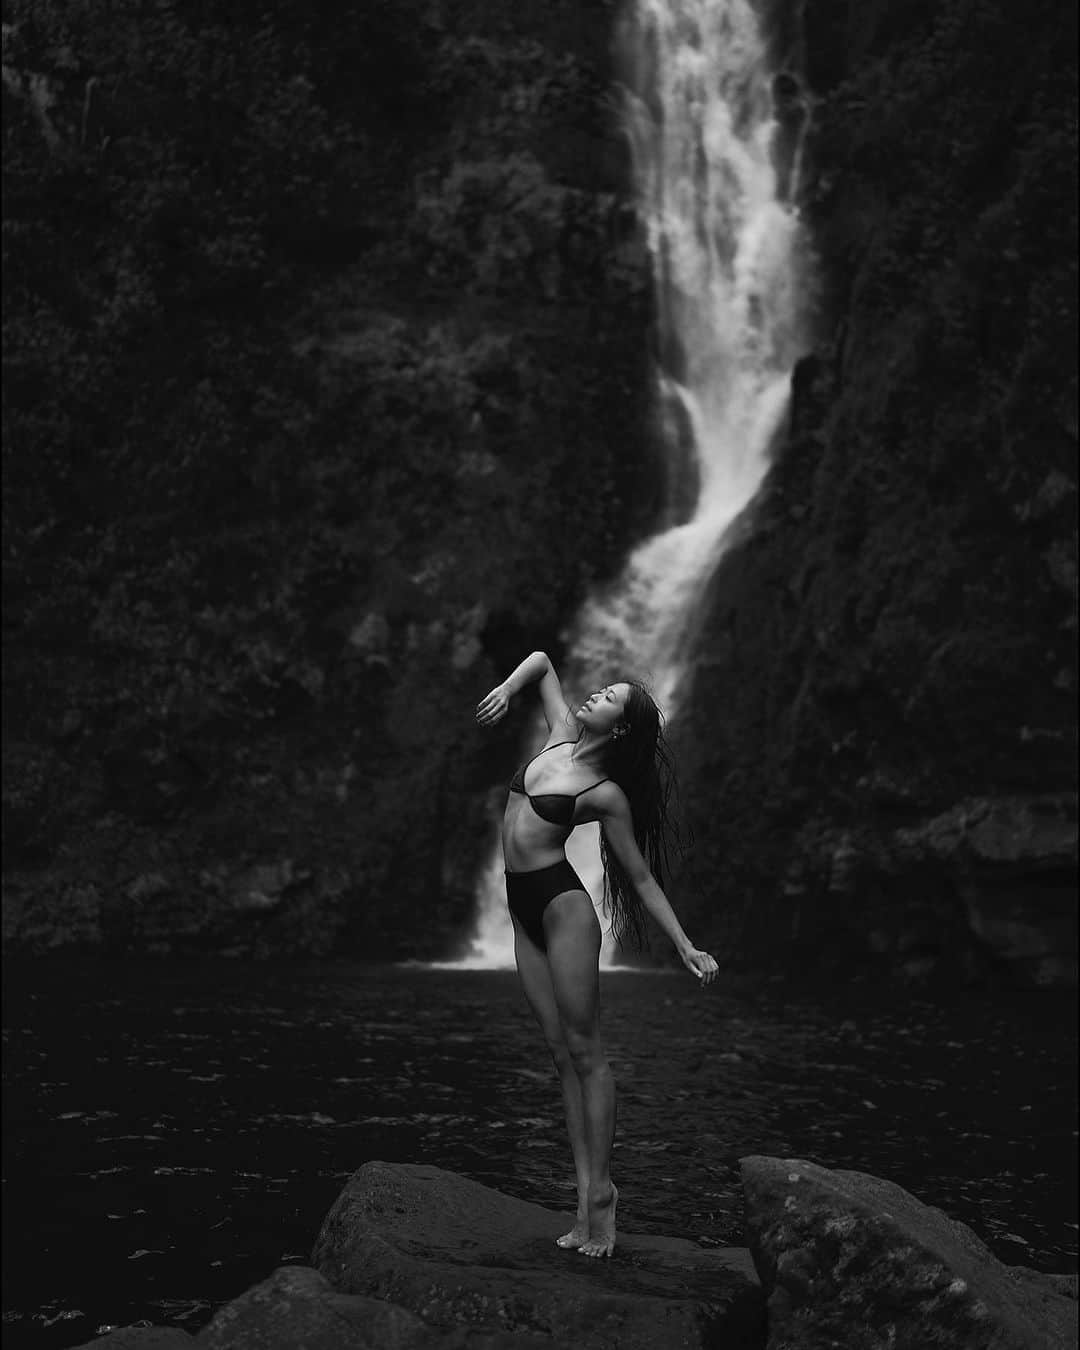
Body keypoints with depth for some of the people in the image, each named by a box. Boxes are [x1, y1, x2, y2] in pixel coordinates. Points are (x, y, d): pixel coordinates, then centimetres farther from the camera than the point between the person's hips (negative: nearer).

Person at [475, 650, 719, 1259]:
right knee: (563, 1054, 5)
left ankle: (602, 1190, -1)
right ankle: (586, 1189, 6)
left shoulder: (607, 795, -9)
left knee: (584, 1051, -5)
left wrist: (686, 946, -8)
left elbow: (641, 877, -3)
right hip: (524, 910, 7)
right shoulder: (560, 733, 7)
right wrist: (506, 689, 3)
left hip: (563, 902, -7)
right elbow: (541, 660, 20)